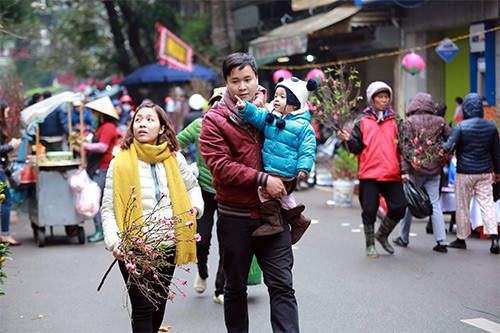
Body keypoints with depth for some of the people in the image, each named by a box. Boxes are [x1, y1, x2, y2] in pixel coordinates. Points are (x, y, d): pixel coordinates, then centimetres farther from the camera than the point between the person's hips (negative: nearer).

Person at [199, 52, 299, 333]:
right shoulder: (215, 120, -4)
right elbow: (221, 166, -15)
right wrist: (262, 179, -21)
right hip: (236, 217, -2)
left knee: (282, 286, -1)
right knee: (236, 288, 13)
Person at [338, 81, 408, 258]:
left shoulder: (395, 121, 12)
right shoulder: (362, 120, 5)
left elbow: (402, 147, 12)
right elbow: (357, 147, 3)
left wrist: (404, 170, 4)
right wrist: (348, 140, -18)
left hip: (392, 174, 2)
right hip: (369, 173, -2)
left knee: (399, 207, -2)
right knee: (369, 211, 2)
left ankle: (382, 234, 24)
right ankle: (370, 245, 20)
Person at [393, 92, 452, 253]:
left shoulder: (409, 122, -7)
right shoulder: (439, 121, 2)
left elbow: (406, 147, -12)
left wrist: (404, 170, -13)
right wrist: (444, 159, 18)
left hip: (415, 169, -3)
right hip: (434, 170, 3)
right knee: (435, 204, 5)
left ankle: (403, 238, 20)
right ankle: (441, 241, 0)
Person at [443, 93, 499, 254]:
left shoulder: (461, 126, -12)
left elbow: (448, 148, -18)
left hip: (465, 173, -3)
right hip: (485, 173, 4)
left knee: (463, 206, 8)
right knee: (487, 204, 5)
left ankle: (461, 239, 17)